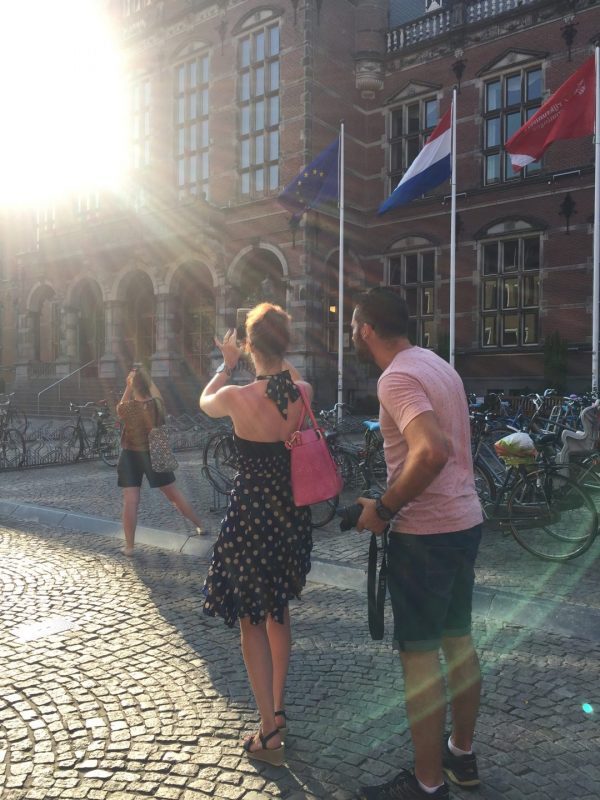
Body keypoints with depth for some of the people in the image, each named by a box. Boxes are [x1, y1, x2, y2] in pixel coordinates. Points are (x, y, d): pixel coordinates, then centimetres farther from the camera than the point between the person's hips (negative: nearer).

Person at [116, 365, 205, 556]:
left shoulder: (127, 408, -18)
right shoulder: (158, 404, -11)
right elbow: (154, 391, 13)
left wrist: (128, 385, 1)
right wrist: (145, 376, 15)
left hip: (132, 456, -3)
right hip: (155, 454, 3)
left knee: (130, 501, 0)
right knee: (174, 494, 15)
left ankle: (129, 546, 1)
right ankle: (199, 525, 25)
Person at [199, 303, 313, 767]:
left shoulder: (238, 397, -19)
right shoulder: (305, 393, -7)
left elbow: (205, 402, 6)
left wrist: (227, 365, 20)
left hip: (251, 514, -5)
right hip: (293, 514, 5)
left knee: (252, 620, 10)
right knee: (279, 612, 23)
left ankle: (271, 735, 17)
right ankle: (278, 708, 38)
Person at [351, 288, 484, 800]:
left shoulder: (397, 378, -17)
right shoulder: (437, 364, 11)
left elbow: (432, 451, -33)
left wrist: (384, 509, -21)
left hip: (424, 532, -9)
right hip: (465, 521, 9)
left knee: (419, 653, 3)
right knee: (458, 639, 19)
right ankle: (462, 754, 36)